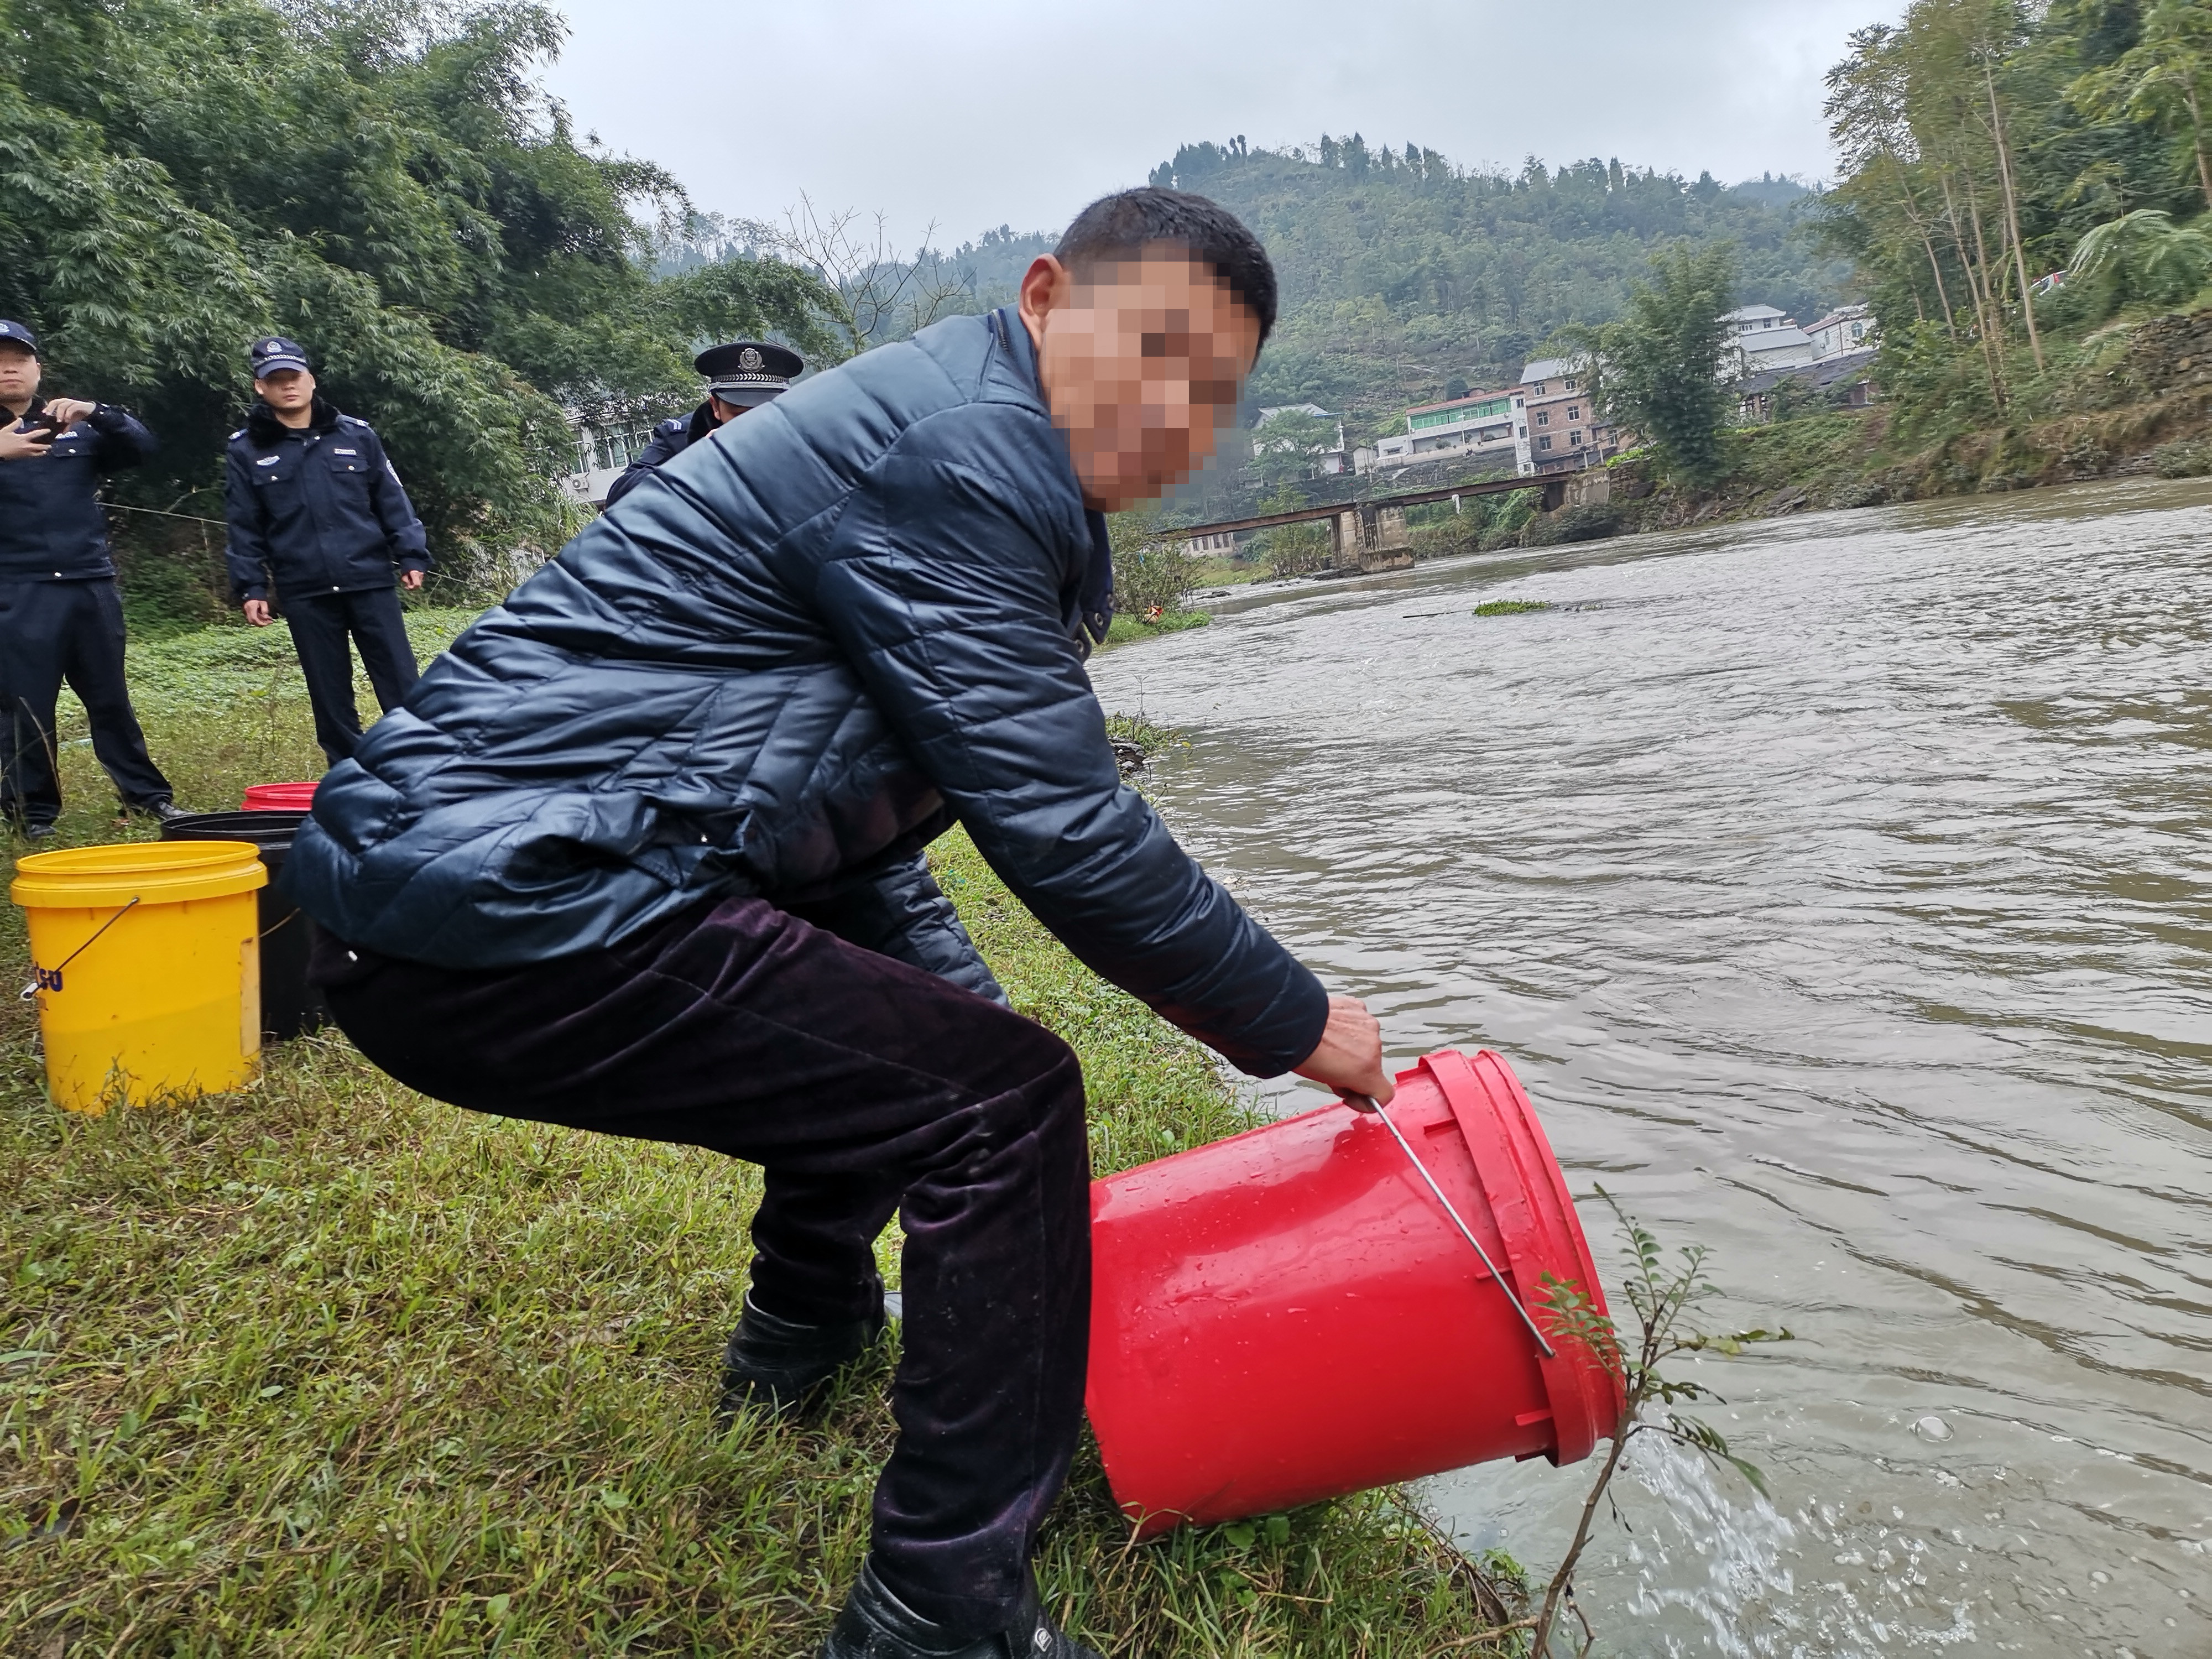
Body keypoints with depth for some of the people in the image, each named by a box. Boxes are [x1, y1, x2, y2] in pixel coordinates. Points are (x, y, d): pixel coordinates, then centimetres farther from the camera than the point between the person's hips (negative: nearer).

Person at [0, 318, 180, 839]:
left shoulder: (79, 426, 14)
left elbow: (142, 446, 1)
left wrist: (95, 412, -17)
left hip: (90, 583, 2)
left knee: (110, 696, 10)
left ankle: (146, 793, 17)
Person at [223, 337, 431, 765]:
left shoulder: (357, 435, 7)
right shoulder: (246, 450, 6)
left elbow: (392, 500, 8)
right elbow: (244, 528, 7)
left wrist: (412, 555, -2)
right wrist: (250, 588, 2)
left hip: (370, 581, 0)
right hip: (304, 594, 0)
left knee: (401, 683, -2)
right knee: (330, 693, 5)